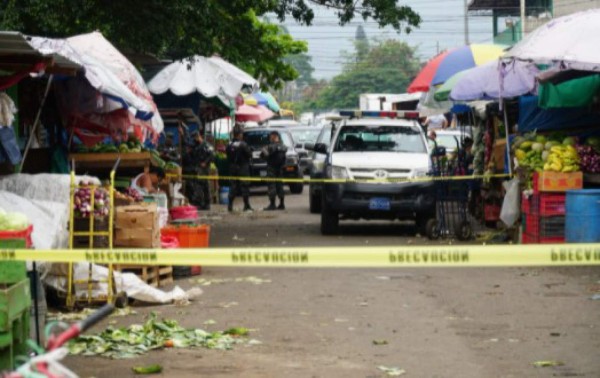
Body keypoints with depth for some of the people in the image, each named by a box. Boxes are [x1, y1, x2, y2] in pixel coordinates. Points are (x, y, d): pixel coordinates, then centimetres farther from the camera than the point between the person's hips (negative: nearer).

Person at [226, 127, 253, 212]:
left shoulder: (229, 145, 0)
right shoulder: (243, 144, -16)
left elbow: (228, 156, 5)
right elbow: (249, 154, -11)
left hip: (233, 168, 5)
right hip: (242, 167, -5)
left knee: (233, 186, 11)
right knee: (244, 186, -1)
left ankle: (230, 205, 9)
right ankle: (246, 206, -1)